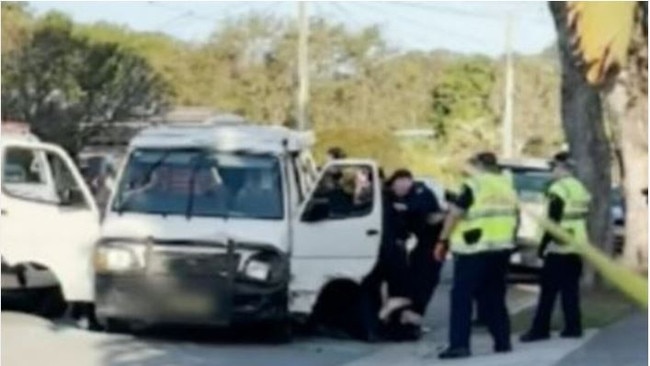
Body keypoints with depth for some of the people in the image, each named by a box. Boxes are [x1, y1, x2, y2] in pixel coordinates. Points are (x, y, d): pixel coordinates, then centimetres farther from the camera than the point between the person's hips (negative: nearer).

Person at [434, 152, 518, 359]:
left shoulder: (474, 185, -6)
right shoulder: (507, 185, 15)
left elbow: (455, 214, -11)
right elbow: (514, 217, 22)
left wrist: (443, 241, -6)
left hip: (475, 249, -7)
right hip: (502, 248, 7)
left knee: (461, 296, -5)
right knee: (494, 296, 17)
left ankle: (459, 344, -13)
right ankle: (503, 341, 16)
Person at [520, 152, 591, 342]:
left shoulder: (558, 189, -13)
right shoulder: (581, 188, 14)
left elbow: (553, 222, -17)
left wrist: (543, 245, -13)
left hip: (559, 248, -8)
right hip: (577, 247, 8)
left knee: (548, 290, -5)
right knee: (571, 289, 11)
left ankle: (540, 330, -5)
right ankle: (573, 327, 10)